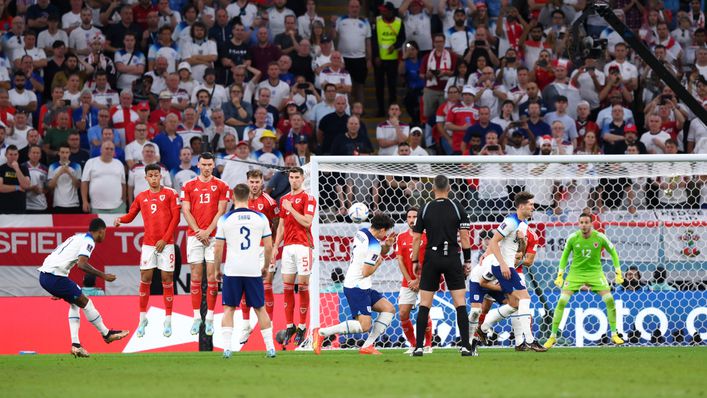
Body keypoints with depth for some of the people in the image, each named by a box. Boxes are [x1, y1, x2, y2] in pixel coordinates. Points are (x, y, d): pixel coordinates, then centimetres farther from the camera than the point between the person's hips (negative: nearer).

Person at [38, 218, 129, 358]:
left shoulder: (78, 237, 23)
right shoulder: (88, 240, -5)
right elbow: (82, 264, -20)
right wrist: (103, 276, -11)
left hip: (44, 274, 9)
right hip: (55, 276, -9)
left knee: (75, 303, 20)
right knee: (85, 302, 4)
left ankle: (75, 345, 14)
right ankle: (107, 334, 17)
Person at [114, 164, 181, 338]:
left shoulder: (170, 193, 0)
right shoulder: (141, 197, 10)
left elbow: (175, 218, -3)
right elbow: (131, 215, 14)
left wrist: (165, 239, -10)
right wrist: (120, 220, -9)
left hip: (166, 244, -2)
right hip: (148, 244, 2)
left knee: (167, 279, 0)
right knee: (145, 279, -1)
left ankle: (168, 322, 7)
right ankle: (143, 320, 9)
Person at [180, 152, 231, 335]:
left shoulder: (221, 186, 5)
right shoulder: (189, 186, 8)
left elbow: (221, 211, -1)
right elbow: (186, 211, 3)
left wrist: (208, 231, -11)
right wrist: (198, 231, -8)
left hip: (213, 235, -1)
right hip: (194, 235, 1)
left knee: (212, 275, -3)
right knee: (196, 275, 1)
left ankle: (210, 318, 0)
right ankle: (196, 317, 6)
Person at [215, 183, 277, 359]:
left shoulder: (225, 219, -2)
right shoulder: (260, 218, 1)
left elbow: (218, 249, -1)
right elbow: (269, 247, 4)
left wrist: (217, 269, 13)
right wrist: (265, 266, 19)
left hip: (232, 270, -1)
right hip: (254, 270, 1)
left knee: (228, 309, 7)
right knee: (260, 309, 11)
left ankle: (227, 348, -4)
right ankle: (270, 348, 10)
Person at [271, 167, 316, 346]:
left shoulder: (308, 198, -2)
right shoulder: (284, 200, 17)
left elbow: (307, 222, -13)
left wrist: (291, 209, -11)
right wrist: (275, 247, 14)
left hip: (303, 246, -6)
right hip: (287, 246, 6)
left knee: (303, 286, -4)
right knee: (287, 287, 2)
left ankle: (302, 327, 1)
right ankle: (289, 326, 6)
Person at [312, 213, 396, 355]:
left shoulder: (361, 232, 10)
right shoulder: (374, 246, -19)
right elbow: (366, 272, -20)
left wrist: (387, 245, 6)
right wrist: (378, 263, -1)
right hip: (358, 288, -10)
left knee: (389, 309, 10)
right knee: (365, 325, -18)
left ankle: (367, 346, 4)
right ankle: (321, 332, -14)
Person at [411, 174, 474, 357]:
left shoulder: (426, 209, 2)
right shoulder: (457, 207, -1)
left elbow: (416, 238, 2)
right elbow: (464, 236, -2)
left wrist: (415, 261, 11)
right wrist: (467, 261, 5)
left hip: (431, 258, 1)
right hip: (452, 258, -1)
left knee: (424, 304, 6)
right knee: (460, 303, 2)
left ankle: (419, 347, 1)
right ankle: (466, 347, -5)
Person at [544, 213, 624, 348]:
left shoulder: (600, 237, -13)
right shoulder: (572, 238, -12)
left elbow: (613, 253, 2)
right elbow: (564, 256, 4)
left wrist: (618, 273, -2)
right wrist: (560, 275, 0)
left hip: (595, 272, 0)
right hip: (576, 272, 0)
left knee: (609, 299, -13)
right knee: (562, 301, -13)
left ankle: (614, 335, 3)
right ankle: (553, 336, -1)